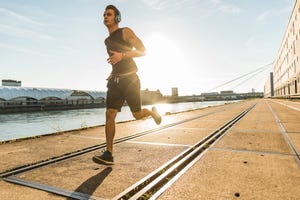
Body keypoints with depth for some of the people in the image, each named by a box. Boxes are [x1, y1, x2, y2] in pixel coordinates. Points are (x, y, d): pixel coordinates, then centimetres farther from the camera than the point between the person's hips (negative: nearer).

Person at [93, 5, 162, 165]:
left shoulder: (125, 32, -1)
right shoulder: (107, 41, 20)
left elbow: (142, 51, -9)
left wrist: (122, 56, -22)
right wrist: (113, 73, 17)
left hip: (130, 80, -6)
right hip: (115, 81, 6)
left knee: (137, 115, 0)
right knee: (110, 115, -8)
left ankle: (152, 112, 36)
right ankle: (108, 154, -6)